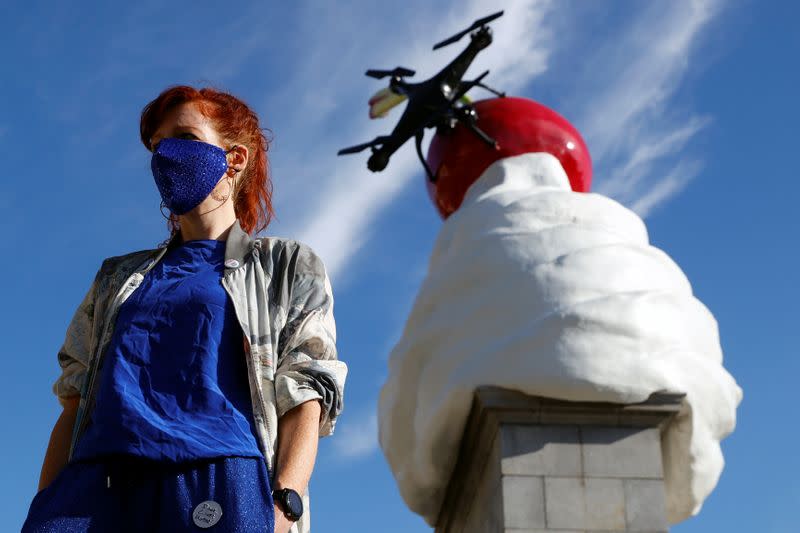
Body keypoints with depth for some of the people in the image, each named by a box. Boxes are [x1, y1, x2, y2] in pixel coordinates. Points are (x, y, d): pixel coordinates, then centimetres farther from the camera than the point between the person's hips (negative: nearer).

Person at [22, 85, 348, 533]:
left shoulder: (287, 266, 20)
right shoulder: (119, 277, 31)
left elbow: (304, 400, 6)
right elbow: (75, 404, 21)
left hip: (219, 479, -2)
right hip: (97, 479, 3)